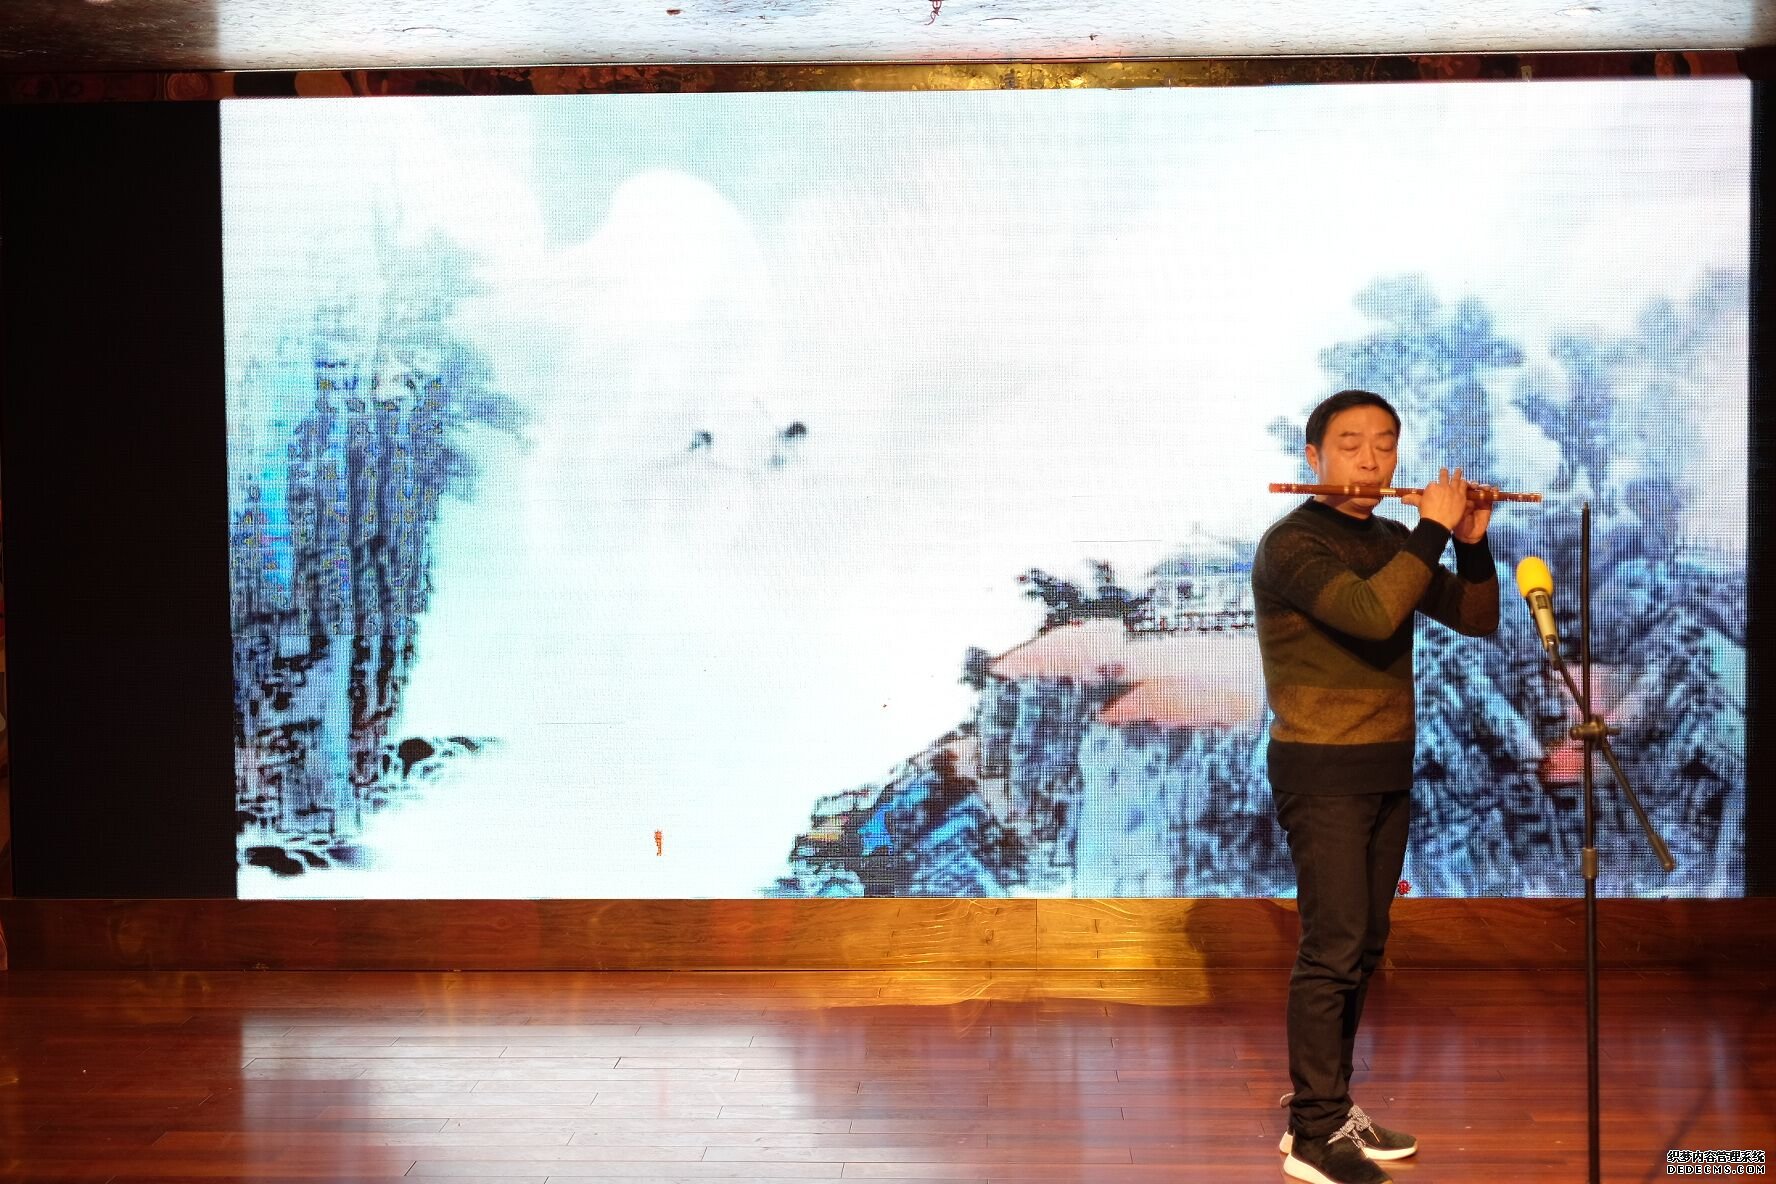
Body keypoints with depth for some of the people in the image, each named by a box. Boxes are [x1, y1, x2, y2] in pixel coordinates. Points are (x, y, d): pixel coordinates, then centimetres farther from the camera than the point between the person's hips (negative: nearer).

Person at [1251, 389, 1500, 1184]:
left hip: (1387, 771, 8)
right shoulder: (1291, 544, -12)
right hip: (1322, 772, -7)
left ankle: (1324, 1104, 19)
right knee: (1334, 947, -9)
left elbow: (1477, 620, 11)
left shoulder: (1392, 544, 12)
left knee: (1362, 949, 10)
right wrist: (1433, 528, -19)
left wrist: (1473, 543, -4)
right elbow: (1372, 615, -28)